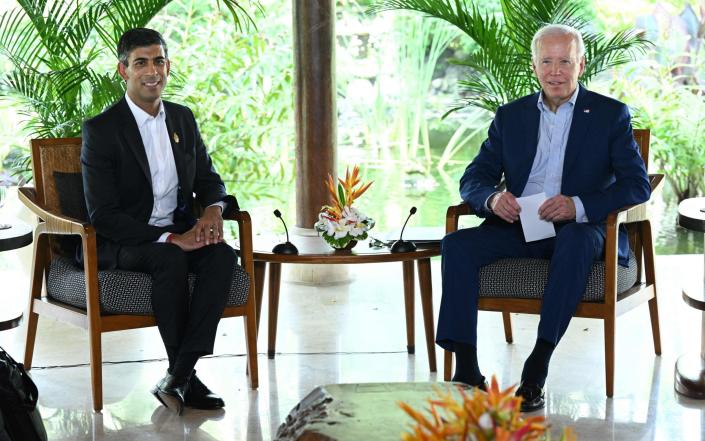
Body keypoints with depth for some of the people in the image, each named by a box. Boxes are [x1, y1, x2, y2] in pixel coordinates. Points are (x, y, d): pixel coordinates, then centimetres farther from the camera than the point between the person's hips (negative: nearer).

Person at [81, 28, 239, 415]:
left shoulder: (183, 118, 9)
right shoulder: (101, 130, -11)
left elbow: (208, 178, 15)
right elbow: (102, 215, -17)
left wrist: (213, 208, -11)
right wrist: (169, 239, -24)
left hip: (179, 234, 5)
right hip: (120, 243, -5)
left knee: (223, 254, -25)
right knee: (170, 260, -35)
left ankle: (176, 379, -28)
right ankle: (185, 377, -22)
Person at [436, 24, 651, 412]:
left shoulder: (611, 115, 5)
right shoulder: (510, 116, 14)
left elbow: (638, 185, -5)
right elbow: (473, 178, 12)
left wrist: (578, 205, -24)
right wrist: (492, 198, -15)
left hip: (580, 229, -3)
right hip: (517, 226, 4)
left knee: (577, 238, -38)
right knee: (456, 244, -23)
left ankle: (536, 371, -41)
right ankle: (466, 370, -28)